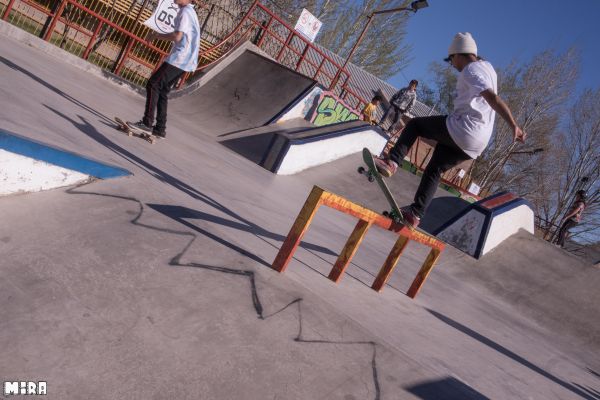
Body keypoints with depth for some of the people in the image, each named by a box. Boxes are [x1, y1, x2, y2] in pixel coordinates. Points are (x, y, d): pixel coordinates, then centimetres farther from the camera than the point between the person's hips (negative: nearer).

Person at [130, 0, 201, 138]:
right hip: (184, 61, 9)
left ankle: (147, 123, -9)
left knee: (153, 85, -8)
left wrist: (156, 35, -10)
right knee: (162, 90, 10)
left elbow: (177, 36, -22)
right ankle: (160, 128, 11)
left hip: (179, 59, -9)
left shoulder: (185, 12, -10)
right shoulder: (189, 11, 21)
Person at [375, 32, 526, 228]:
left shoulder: (470, 71, -10)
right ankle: (415, 213, 16)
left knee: (414, 125, 5)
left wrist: (513, 126, -33)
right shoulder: (487, 67, 18)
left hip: (462, 129, -9)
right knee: (435, 169, 18)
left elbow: (493, 98, -24)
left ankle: (391, 162, -9)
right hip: (476, 144, 9)